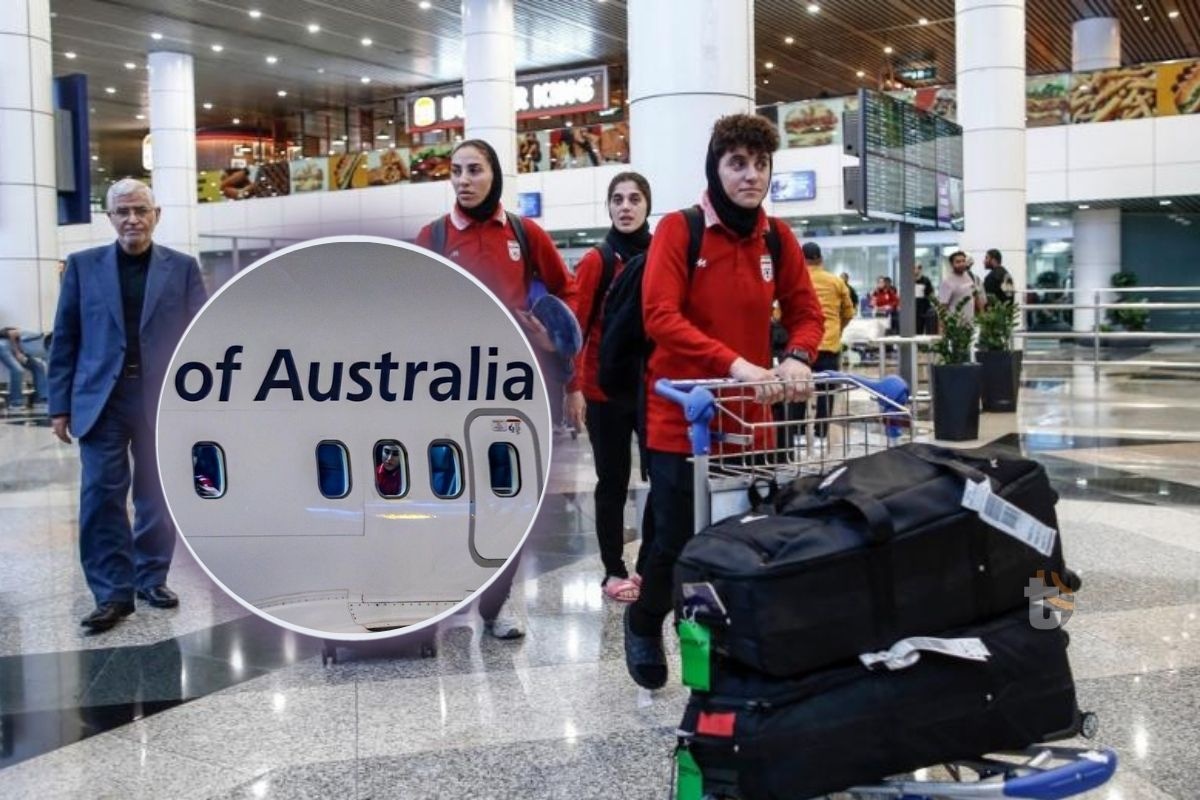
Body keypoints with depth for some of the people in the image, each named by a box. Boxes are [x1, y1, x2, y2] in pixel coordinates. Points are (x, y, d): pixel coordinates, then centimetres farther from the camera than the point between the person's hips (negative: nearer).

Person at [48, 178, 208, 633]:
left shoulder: (182, 268, 5)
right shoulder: (83, 266, 6)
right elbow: (65, 339, 5)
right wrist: (61, 404, 0)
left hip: (162, 400, 0)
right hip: (101, 401, 0)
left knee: (157, 496, 9)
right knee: (101, 496, -2)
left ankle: (152, 578, 24)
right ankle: (112, 593, 5)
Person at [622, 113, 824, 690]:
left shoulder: (778, 239, 6)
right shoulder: (678, 230, -9)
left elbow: (805, 312, 10)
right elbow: (659, 317, -20)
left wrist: (797, 357, -13)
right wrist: (735, 364, -30)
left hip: (750, 418, 4)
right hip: (682, 419, -4)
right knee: (678, 538, 2)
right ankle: (644, 623, 33)